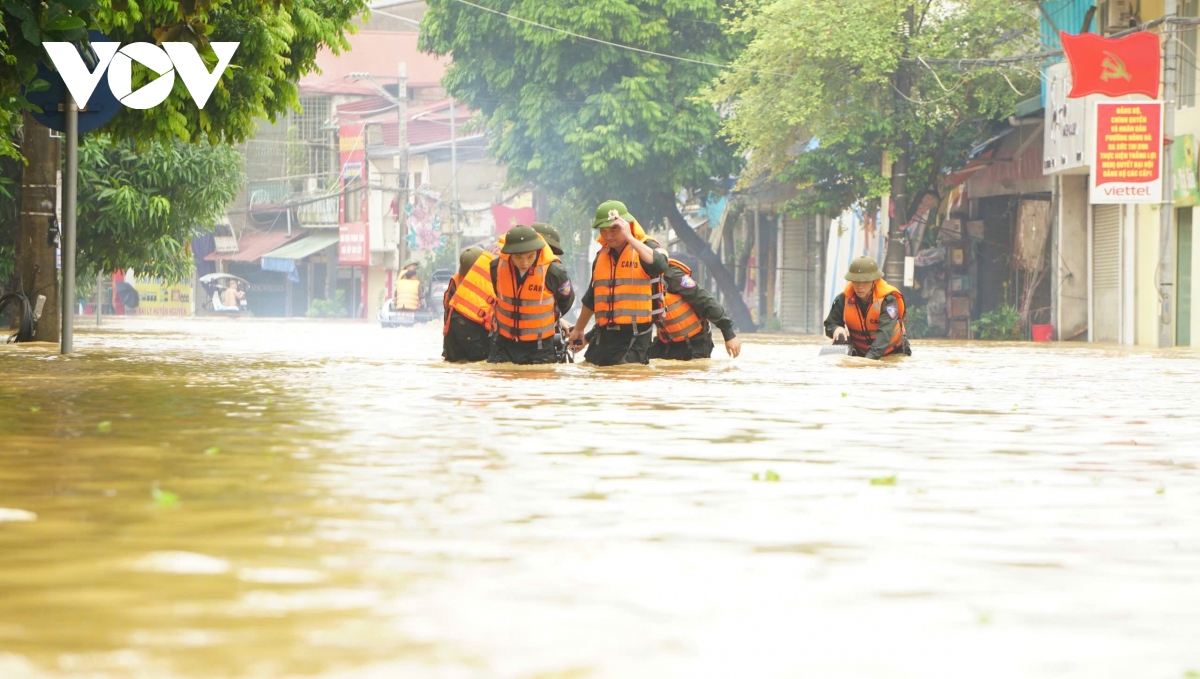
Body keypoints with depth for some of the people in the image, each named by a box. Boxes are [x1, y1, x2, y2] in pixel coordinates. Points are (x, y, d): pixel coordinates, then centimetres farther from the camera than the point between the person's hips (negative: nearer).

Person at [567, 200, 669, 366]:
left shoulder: (647, 248, -4)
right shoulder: (602, 255, 16)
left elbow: (660, 265, -29)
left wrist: (629, 238, -25)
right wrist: (578, 329, 34)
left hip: (635, 335, -7)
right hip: (604, 335, 7)